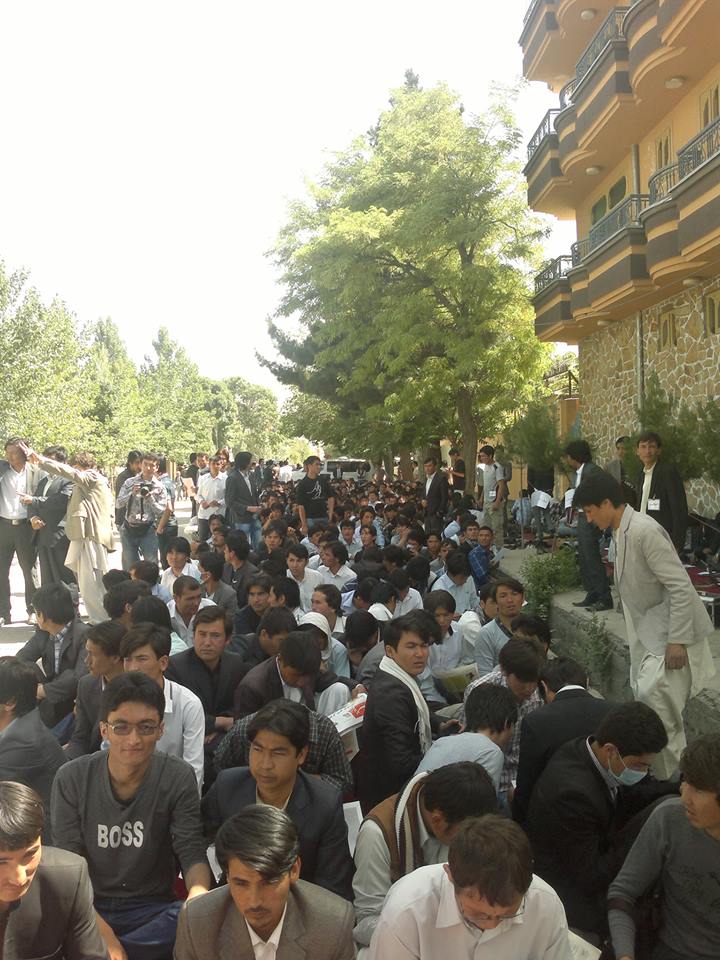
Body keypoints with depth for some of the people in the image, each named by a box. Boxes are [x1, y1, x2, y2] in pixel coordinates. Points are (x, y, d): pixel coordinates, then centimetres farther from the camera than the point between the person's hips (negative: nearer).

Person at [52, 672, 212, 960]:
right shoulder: (71, 780, -7)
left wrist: (199, 891, -34)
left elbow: (192, 852, -10)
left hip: (155, 910, 2)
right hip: (89, 910, -2)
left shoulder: (179, 778, -7)